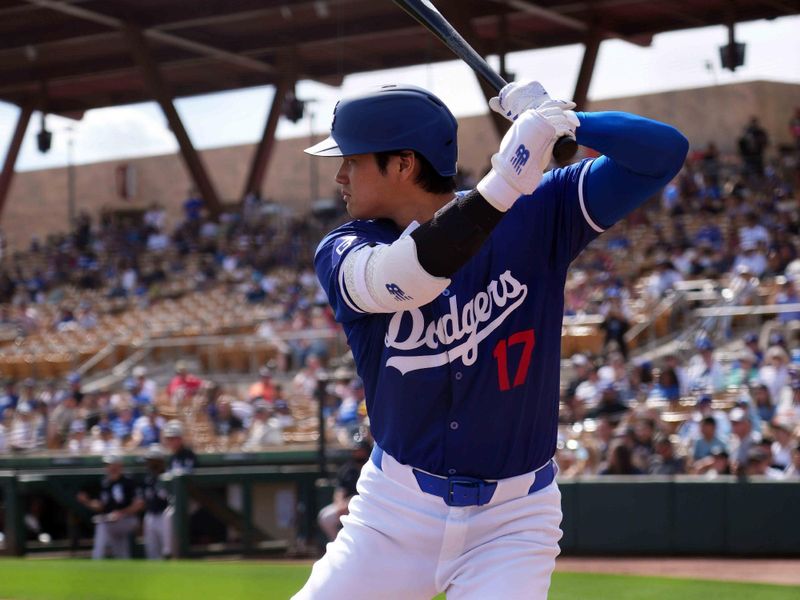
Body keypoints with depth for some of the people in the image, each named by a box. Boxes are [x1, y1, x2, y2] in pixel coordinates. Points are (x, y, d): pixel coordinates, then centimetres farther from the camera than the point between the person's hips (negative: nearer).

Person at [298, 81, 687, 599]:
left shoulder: (535, 216, -7)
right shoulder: (344, 251, -7)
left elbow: (664, 152, -12)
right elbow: (402, 279, -31)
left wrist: (558, 117, -24)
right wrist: (505, 180, -42)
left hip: (512, 524, -2)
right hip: (395, 514, 2)